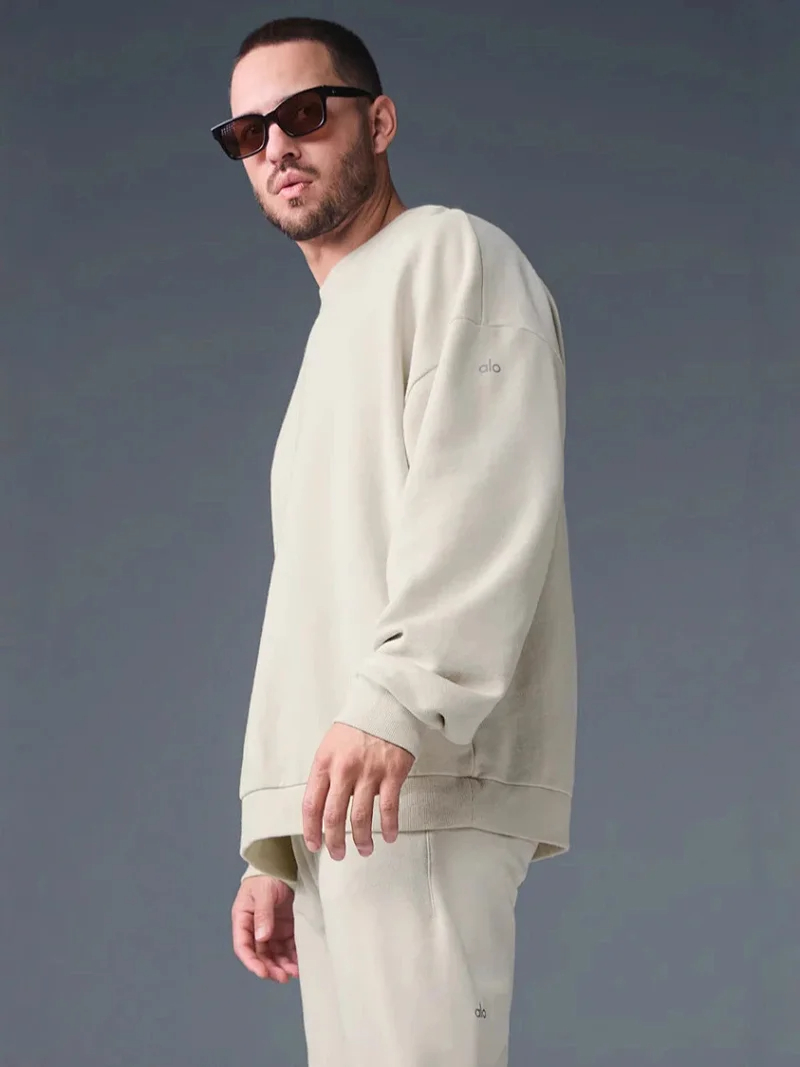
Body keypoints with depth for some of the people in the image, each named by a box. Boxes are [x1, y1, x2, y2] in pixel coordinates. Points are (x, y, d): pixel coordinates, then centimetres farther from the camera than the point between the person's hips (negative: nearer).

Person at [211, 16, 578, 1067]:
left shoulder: (449, 255, 4)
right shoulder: (332, 341, 31)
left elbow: (486, 486, -13)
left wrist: (397, 701, -26)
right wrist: (272, 841, 18)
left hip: (425, 784, -9)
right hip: (329, 799, 9)